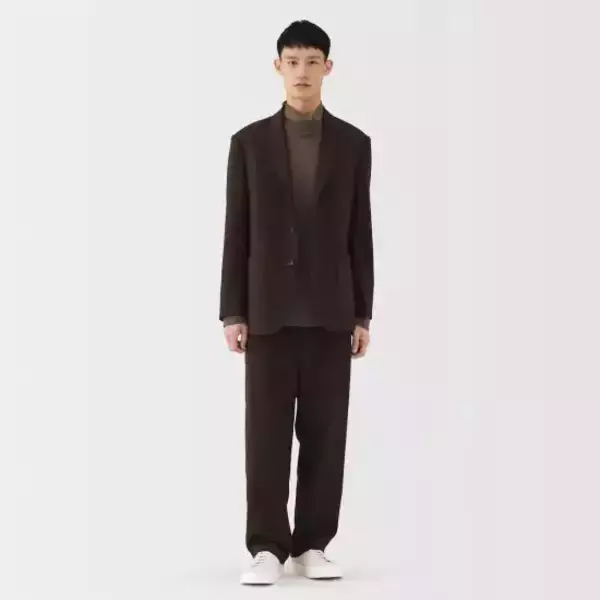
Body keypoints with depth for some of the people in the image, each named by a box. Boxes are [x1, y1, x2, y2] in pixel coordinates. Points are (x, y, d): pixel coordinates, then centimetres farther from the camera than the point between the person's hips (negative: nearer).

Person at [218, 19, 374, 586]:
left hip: (329, 309, 1)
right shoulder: (249, 142, 3)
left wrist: (363, 314, 2)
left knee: (324, 432, 1)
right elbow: (237, 233, 2)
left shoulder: (353, 144, 6)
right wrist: (232, 313, -4)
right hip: (269, 308, -1)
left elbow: (359, 234, 6)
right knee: (267, 432, -3)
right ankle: (267, 548, 3)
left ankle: (312, 544, 10)